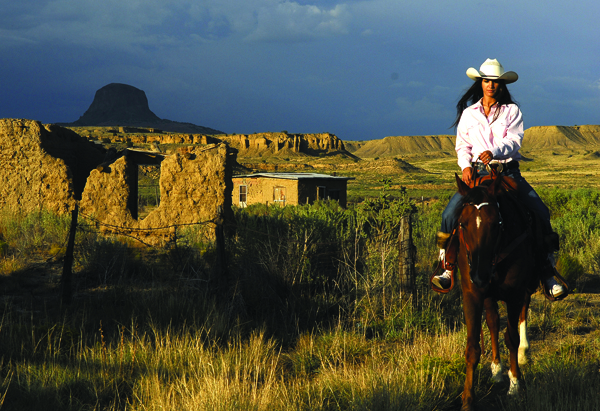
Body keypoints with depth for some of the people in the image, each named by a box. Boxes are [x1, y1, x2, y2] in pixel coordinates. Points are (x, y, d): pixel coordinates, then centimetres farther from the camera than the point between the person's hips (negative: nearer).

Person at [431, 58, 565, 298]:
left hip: (508, 172, -1)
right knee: (450, 213, -21)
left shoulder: (512, 111, 5)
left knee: (540, 213, -17)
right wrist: (466, 166, -10)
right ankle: (448, 267, -11)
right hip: (477, 173, 1)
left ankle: (548, 272, -6)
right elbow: (462, 146, 11)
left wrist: (494, 152, -29)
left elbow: (514, 141, -9)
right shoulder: (468, 113, 12)